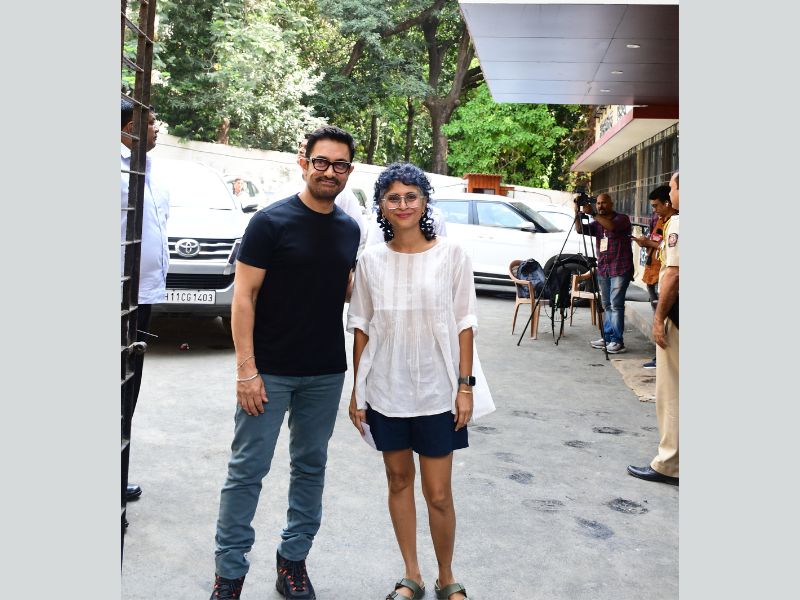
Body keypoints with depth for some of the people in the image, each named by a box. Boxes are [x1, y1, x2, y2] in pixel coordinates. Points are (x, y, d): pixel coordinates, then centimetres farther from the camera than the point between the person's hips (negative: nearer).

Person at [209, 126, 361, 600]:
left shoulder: (350, 229, 7)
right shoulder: (271, 221, -8)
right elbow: (244, 296, -11)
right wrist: (246, 370, -16)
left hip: (327, 373, 5)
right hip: (269, 371, -5)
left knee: (311, 466, 13)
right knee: (248, 470, 2)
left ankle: (294, 560, 29)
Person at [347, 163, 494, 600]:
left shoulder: (451, 255, -3)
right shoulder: (370, 260, 2)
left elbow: (464, 324, -2)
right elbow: (361, 328, 5)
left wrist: (466, 386, -6)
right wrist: (358, 391, 4)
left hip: (437, 391, -2)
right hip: (386, 390, 3)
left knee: (438, 493, 2)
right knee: (399, 480, 14)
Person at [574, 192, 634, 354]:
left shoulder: (622, 218, -2)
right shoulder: (598, 223, 16)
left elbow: (612, 226, -24)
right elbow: (580, 230, 3)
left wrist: (593, 213, -24)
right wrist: (577, 214, -11)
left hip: (620, 269, -7)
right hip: (603, 269, 7)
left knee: (616, 305, -10)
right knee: (607, 305, 9)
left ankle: (618, 341, -8)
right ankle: (607, 338, 14)